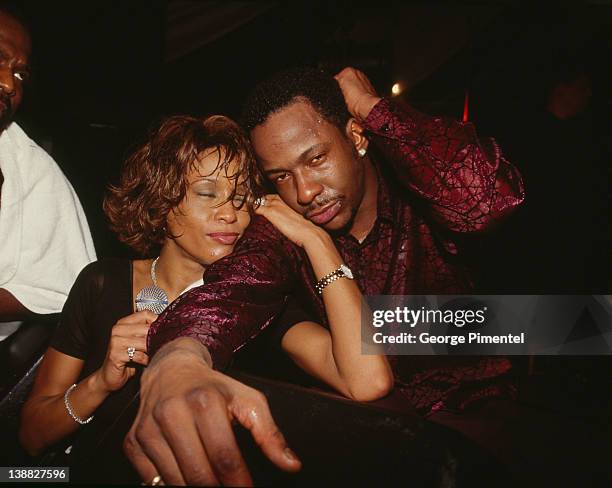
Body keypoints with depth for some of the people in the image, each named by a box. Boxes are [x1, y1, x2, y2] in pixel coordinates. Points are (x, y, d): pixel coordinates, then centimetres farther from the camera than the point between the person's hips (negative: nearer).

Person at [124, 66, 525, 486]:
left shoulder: (416, 190, -11)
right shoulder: (281, 232, -4)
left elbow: (490, 196, -32)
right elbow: (232, 288, -23)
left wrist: (372, 106, -20)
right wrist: (178, 357, -46)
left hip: (473, 405, 0)